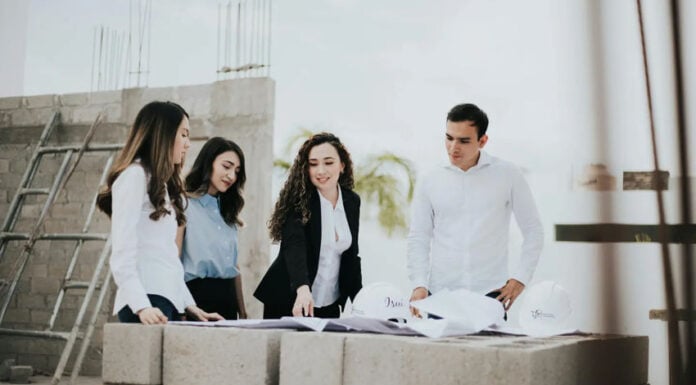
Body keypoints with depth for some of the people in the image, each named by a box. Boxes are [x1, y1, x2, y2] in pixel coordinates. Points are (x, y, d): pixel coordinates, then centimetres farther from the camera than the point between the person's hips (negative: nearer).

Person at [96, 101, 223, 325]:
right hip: (148, 300, -9)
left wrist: (188, 304, 16)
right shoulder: (134, 175, -3)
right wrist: (141, 305, -24)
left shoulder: (161, 183, 24)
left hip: (167, 299, 9)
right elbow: (122, 254, -13)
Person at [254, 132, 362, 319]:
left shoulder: (352, 201, 2)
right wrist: (303, 289, -46)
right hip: (290, 302, -4)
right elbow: (294, 246, -29)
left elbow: (351, 254, 10)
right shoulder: (297, 200, -14)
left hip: (329, 305, 5)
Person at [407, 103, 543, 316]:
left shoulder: (507, 175, 2)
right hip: (440, 294, 2)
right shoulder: (430, 182, 6)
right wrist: (419, 284, -6)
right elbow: (418, 238, 7)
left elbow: (533, 230, 6)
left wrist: (520, 278, -2)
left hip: (490, 294, -1)